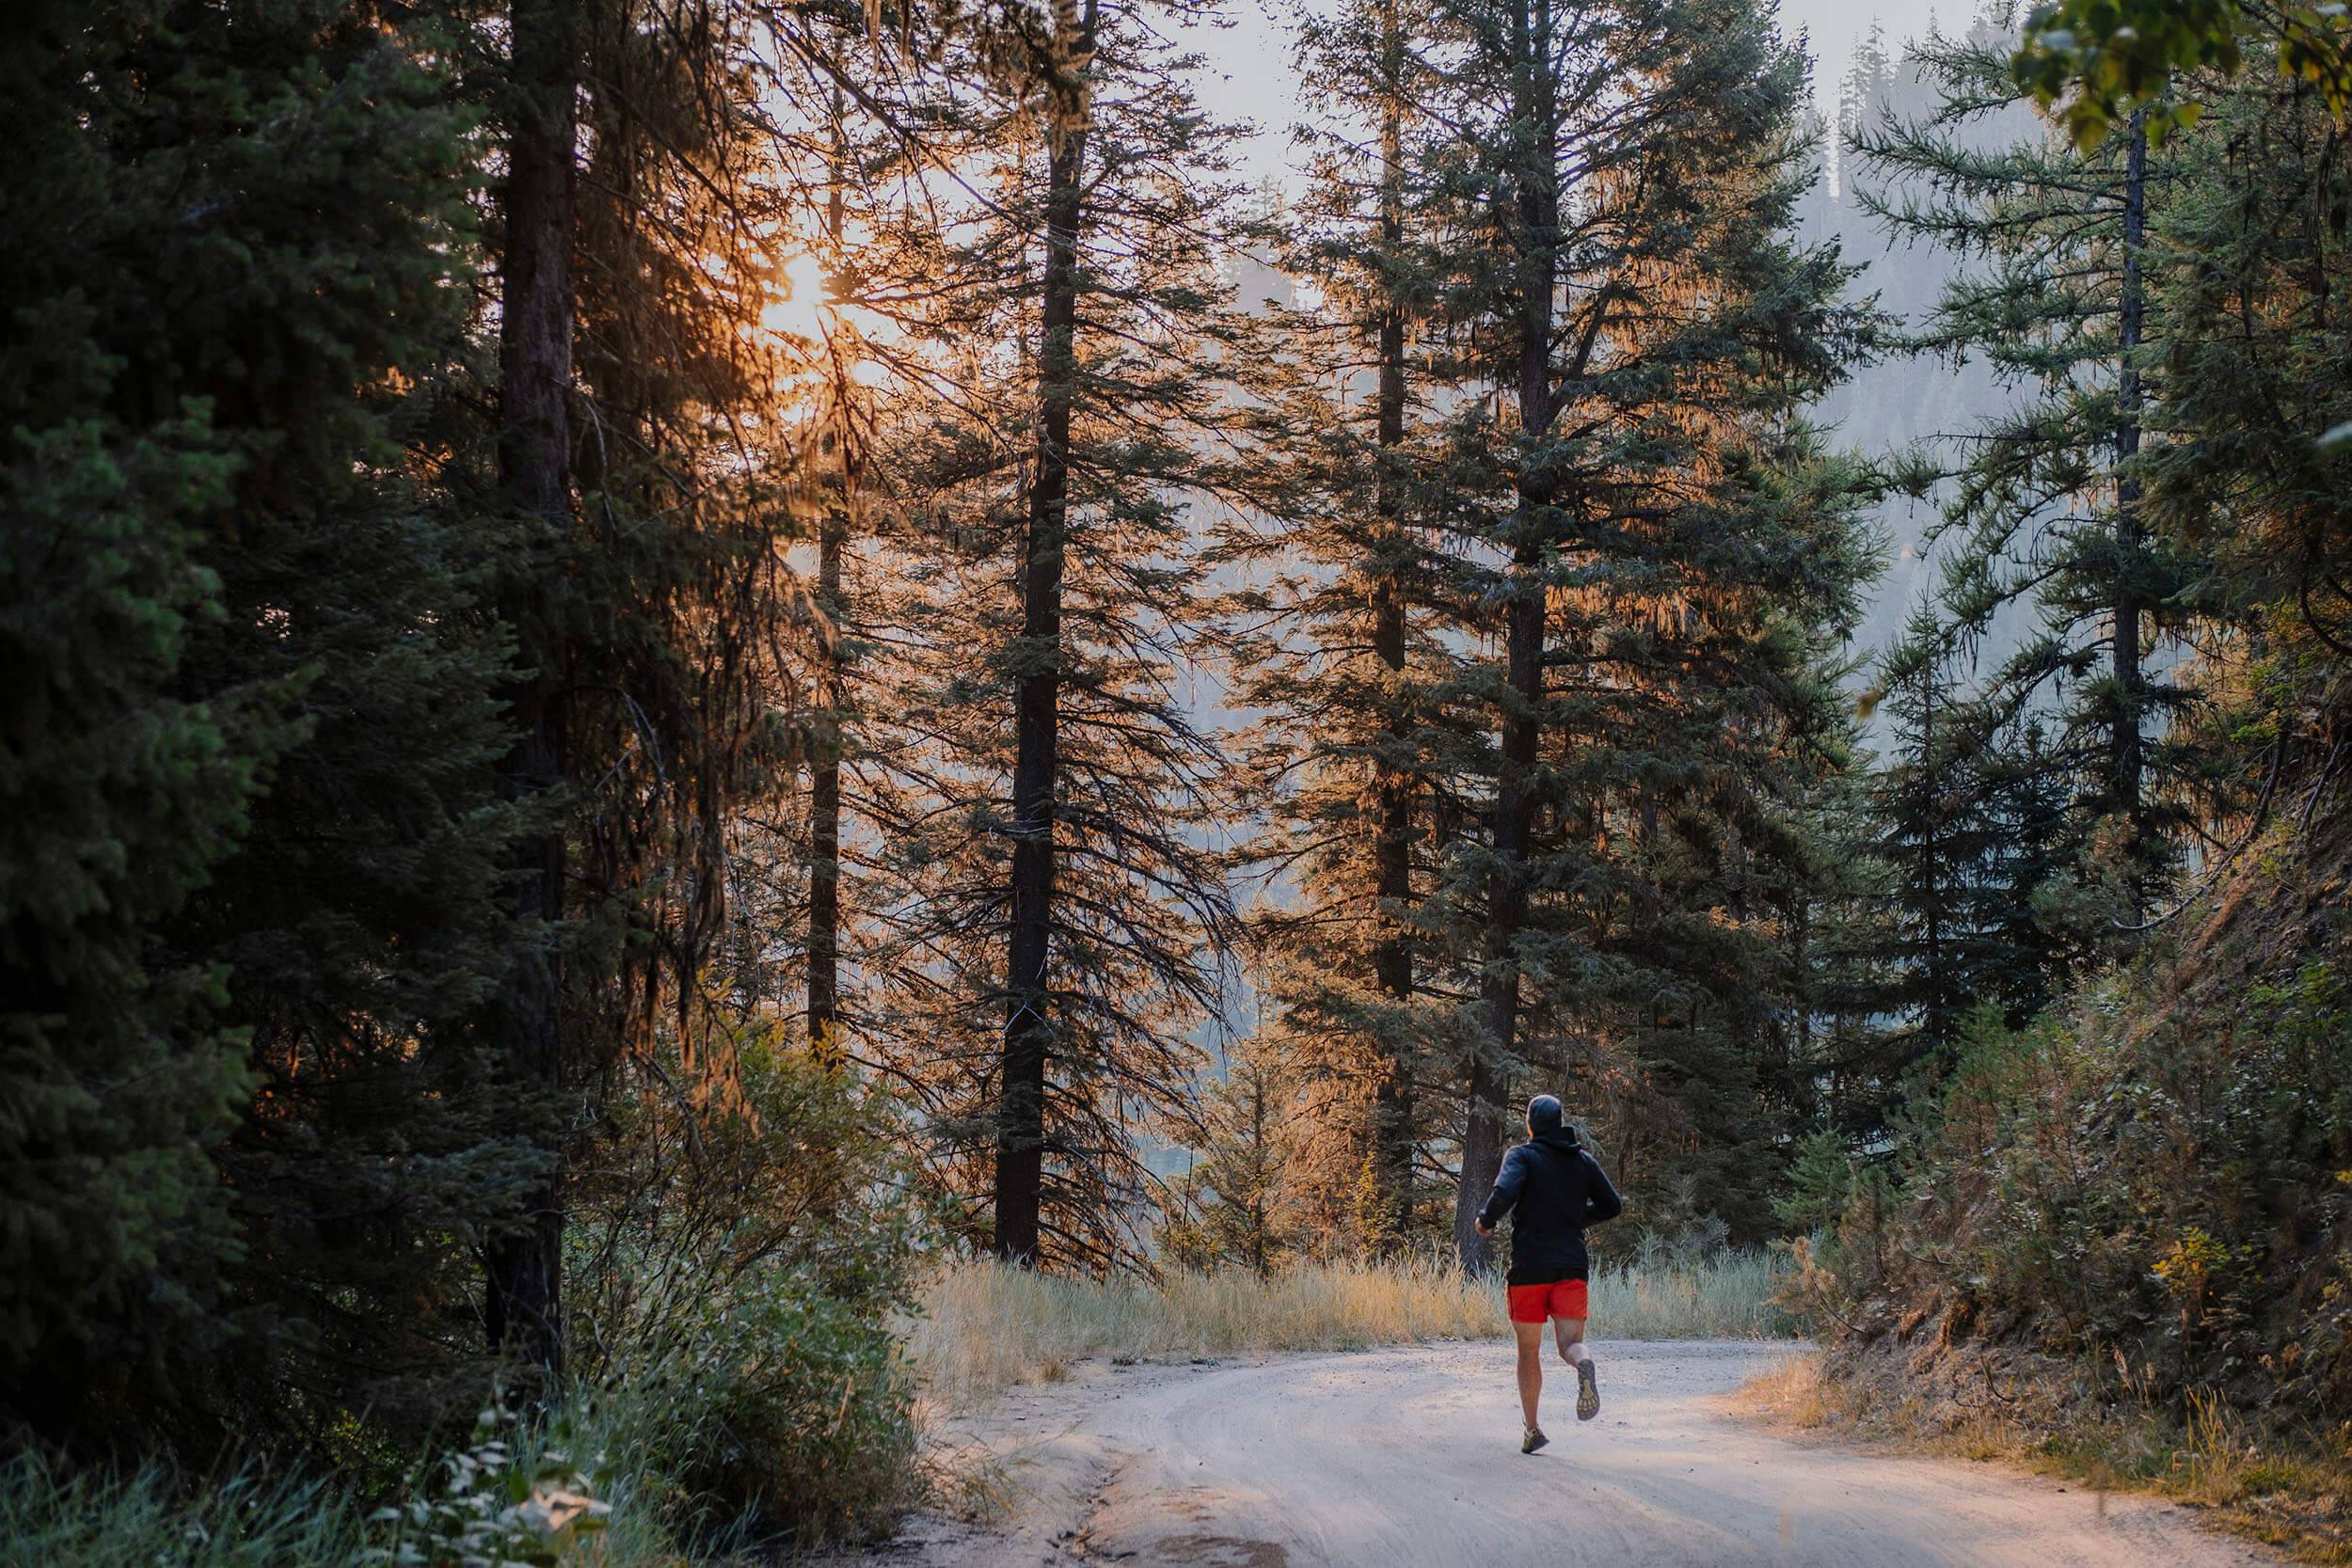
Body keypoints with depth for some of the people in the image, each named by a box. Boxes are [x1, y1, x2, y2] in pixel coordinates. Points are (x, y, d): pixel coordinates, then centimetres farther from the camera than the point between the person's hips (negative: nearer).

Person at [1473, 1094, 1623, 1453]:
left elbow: (1504, 1192, -20)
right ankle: (1583, 1363, -39)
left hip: (1529, 1266, -2)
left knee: (1529, 1351, 11)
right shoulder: (1583, 1160, 11)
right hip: (1572, 1266, 2)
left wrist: (1485, 1220, -2)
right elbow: (1612, 1206, 13)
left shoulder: (1522, 1155, -2)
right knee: (1570, 1343, -3)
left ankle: (1532, 1430, 13)